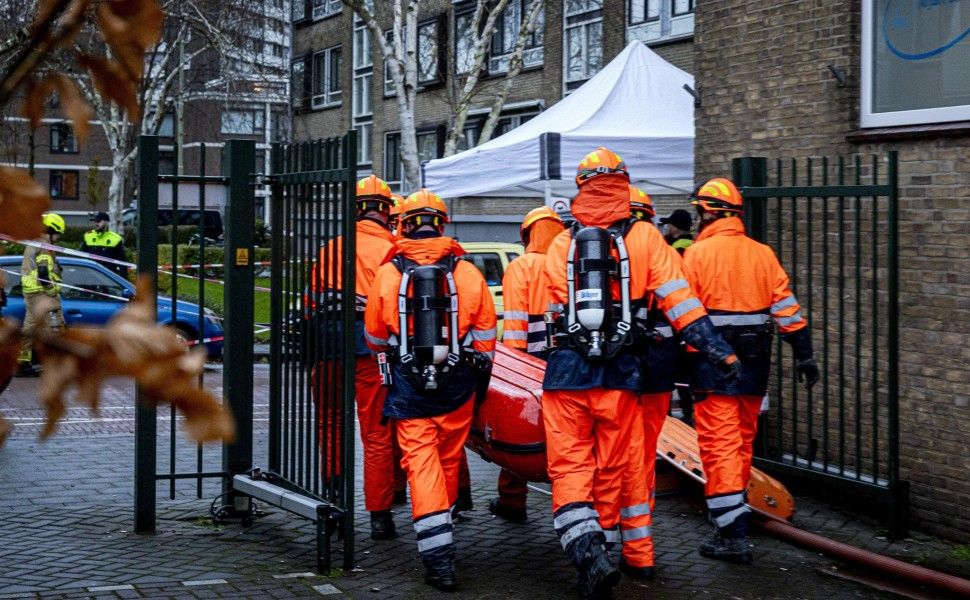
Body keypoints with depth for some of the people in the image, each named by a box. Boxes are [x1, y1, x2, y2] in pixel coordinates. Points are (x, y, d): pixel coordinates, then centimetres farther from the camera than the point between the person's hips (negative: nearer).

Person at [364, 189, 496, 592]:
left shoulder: (388, 274, -2)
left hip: (408, 385, -2)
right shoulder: (468, 273, -1)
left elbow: (375, 338, 9)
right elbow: (485, 334, 4)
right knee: (449, 460, 17)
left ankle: (438, 555, -12)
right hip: (457, 384, 2)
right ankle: (441, 530, 33)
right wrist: (477, 374, 19)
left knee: (421, 463, -3)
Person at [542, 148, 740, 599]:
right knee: (620, 465, 12)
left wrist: (537, 364, 19)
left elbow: (544, 315, 7)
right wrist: (719, 351, -5)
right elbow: (678, 300, -5)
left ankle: (588, 552, -17)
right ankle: (637, 555, 24)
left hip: (566, 371, 0)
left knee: (570, 465, 2)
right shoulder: (643, 237, 1)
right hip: (620, 373, 0)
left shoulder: (560, 244, 5)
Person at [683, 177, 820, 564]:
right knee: (742, 441, 18)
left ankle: (733, 535, -9)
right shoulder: (762, 255, 7)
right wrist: (804, 354, 6)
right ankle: (733, 515, 30)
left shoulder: (697, 254, -7)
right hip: (755, 365, 6)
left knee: (719, 444, -5)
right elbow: (786, 307, 3)